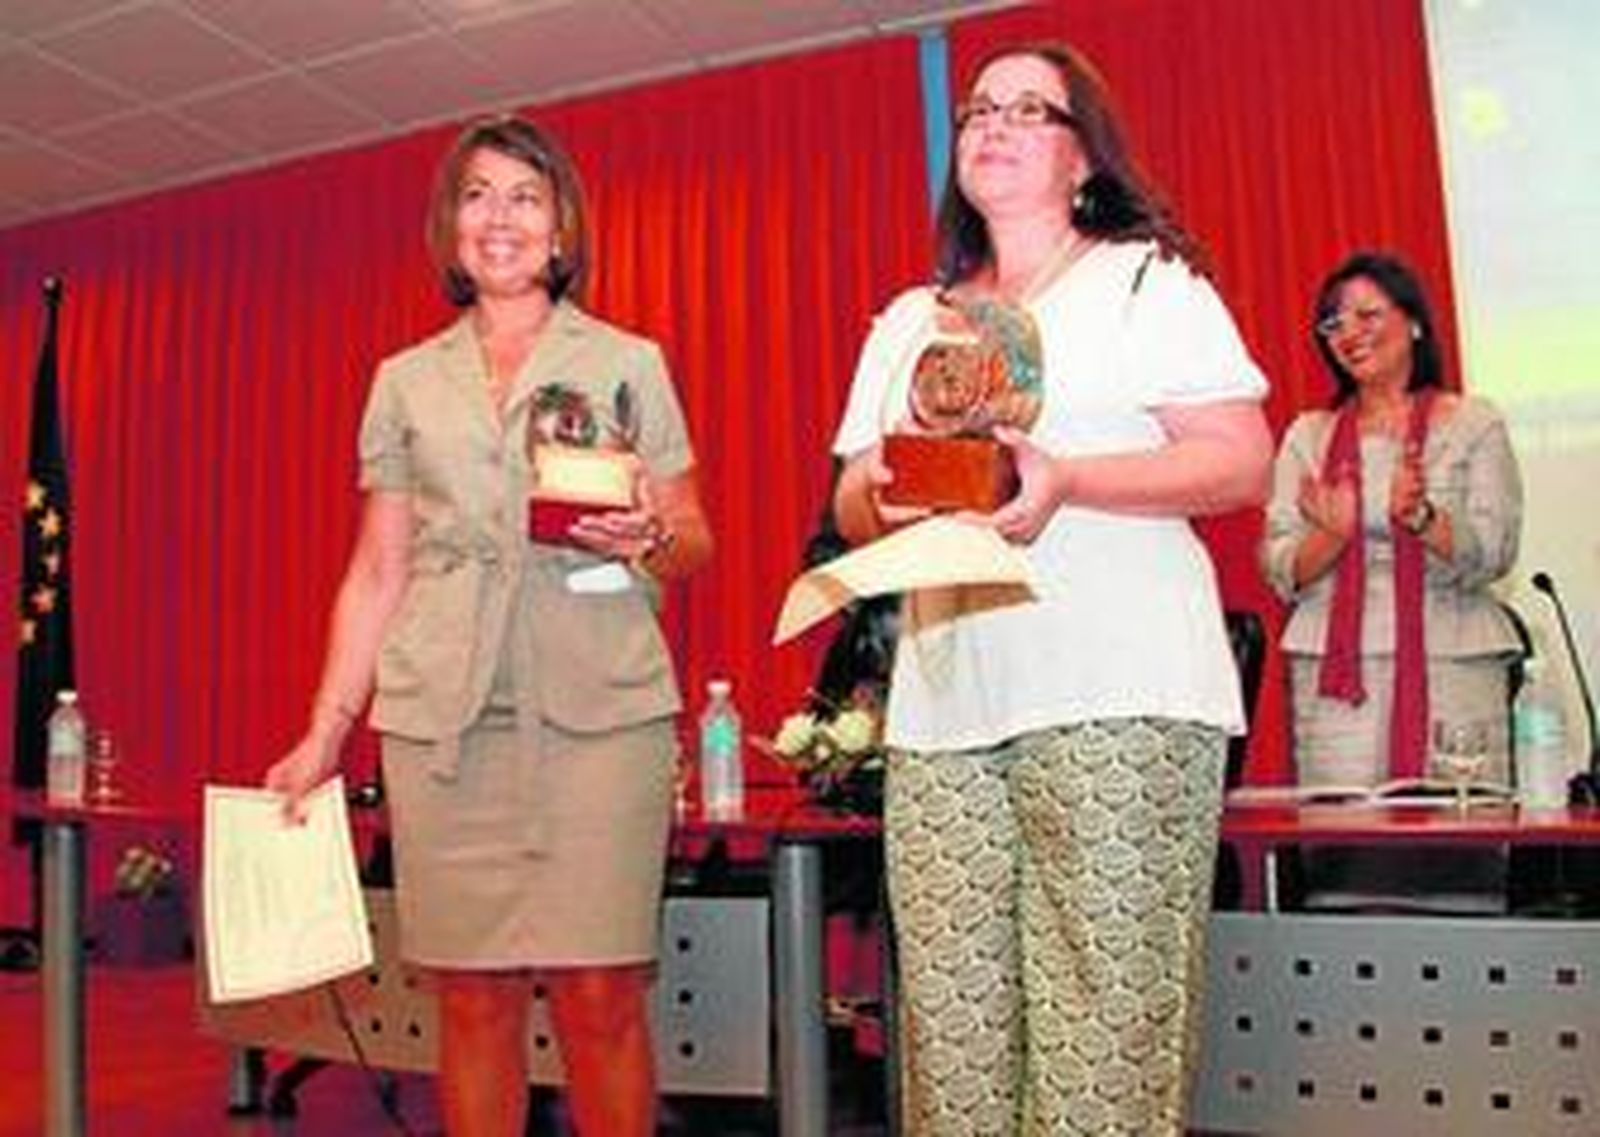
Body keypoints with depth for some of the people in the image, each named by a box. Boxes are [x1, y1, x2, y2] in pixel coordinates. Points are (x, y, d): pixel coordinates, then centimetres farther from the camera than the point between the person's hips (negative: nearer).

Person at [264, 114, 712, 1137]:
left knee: (599, 997, -4)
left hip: (599, 706, -2)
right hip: (440, 715, 2)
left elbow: (695, 545, 11)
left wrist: (650, 537, -12)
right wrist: (327, 728, 8)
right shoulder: (405, 381, 16)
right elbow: (378, 572, 14)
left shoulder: (629, 363, 10)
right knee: (474, 1000, 5)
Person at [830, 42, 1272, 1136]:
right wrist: (883, 496, -3)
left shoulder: (1148, 278, 10)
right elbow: (851, 503, 22)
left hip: (1119, 694, -4)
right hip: (943, 706, 4)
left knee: (1105, 1024, -7)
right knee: (950, 1032, 0)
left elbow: (1244, 465, 0)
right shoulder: (908, 321, 25)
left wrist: (1066, 480, -15)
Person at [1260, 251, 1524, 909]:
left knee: (1457, 839, -7)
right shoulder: (1308, 436, 14)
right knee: (1343, 845, -7)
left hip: (1452, 665, -1)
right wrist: (1335, 533, -12)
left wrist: (1420, 518, -18)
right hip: (1337, 671, 1)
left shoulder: (1474, 426, 10)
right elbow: (1282, 573, 8)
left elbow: (1493, 555, 0)